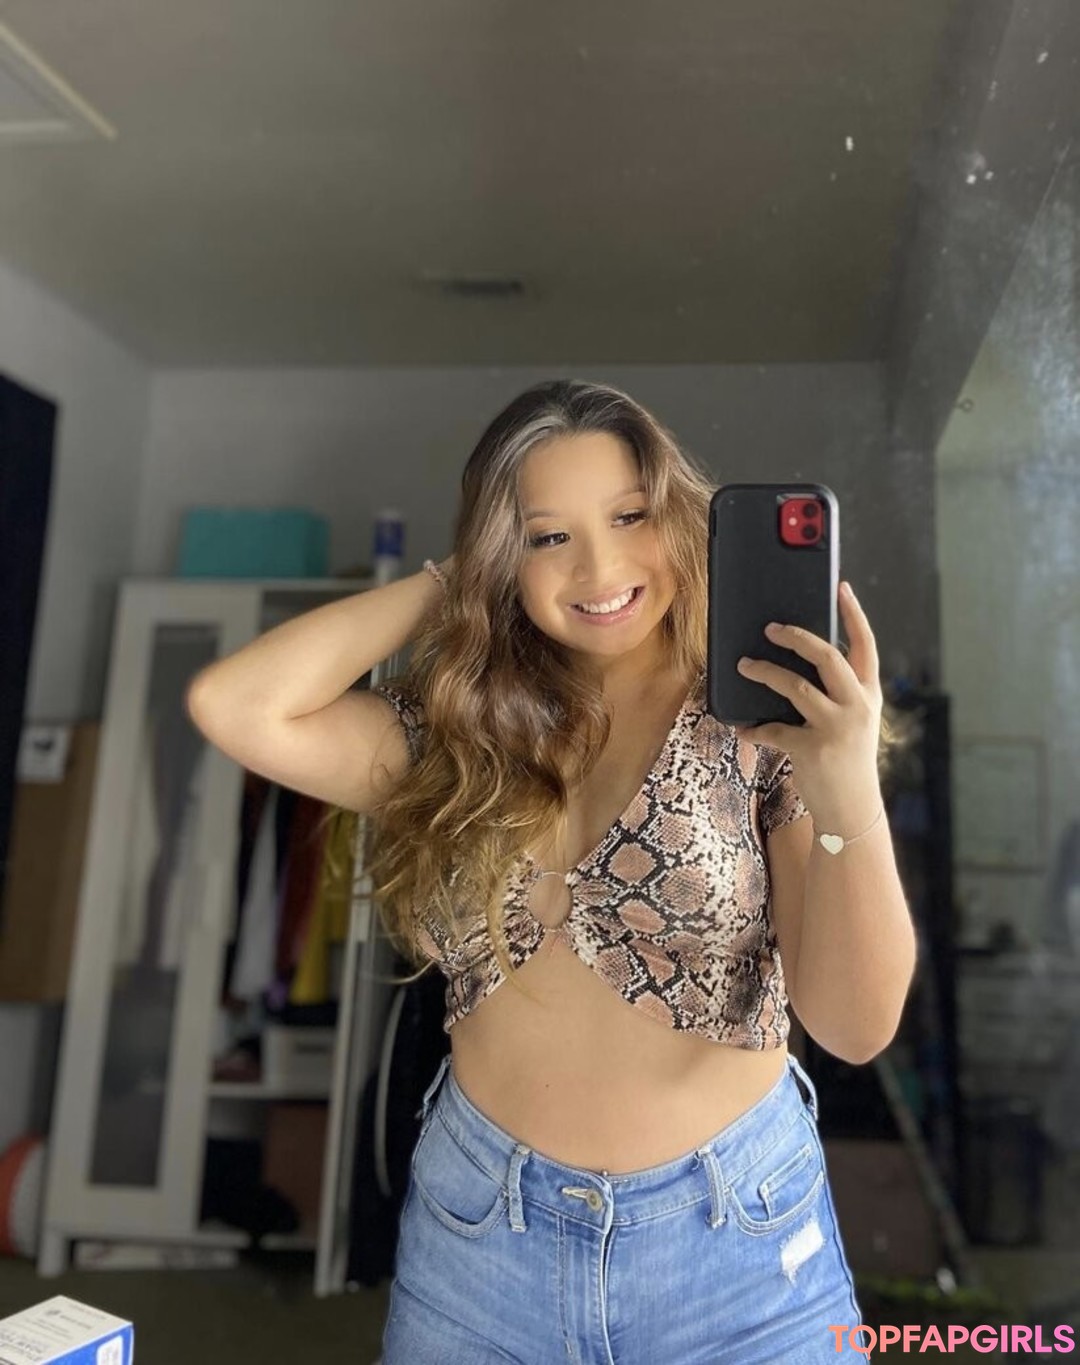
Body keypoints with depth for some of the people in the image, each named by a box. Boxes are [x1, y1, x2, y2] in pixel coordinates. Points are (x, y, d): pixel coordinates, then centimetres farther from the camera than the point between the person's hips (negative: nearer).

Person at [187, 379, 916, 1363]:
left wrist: (851, 800, -32)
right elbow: (234, 707, -16)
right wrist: (445, 582, -10)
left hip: (733, 1241, -2)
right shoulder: (458, 732, -4)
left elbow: (857, 1026, -15)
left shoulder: (766, 721, -11)